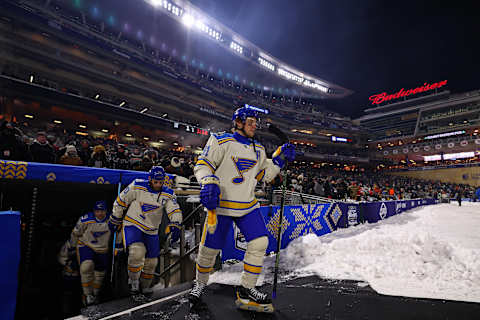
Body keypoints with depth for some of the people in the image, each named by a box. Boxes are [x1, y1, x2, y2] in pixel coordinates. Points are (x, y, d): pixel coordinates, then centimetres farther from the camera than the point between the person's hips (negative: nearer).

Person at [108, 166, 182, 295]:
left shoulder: (168, 194, -6)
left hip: (151, 231, 3)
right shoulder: (136, 187, -13)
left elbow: (175, 211, -11)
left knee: (151, 262, 8)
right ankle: (133, 281, -1)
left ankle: (144, 286, 35)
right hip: (132, 225, -3)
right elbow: (121, 201, -1)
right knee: (137, 252, -27)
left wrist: (175, 226, -29)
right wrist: (115, 220, 7)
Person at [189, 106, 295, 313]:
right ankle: (200, 284, 32)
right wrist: (209, 184, -23)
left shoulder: (258, 149, 13)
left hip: (248, 206, 5)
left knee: (260, 243, -4)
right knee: (210, 248, 3)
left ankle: (246, 290, 14)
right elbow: (203, 165, -6)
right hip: (221, 205, -5)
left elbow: (264, 175, 17)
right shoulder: (221, 141, -5)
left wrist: (279, 160, 6)